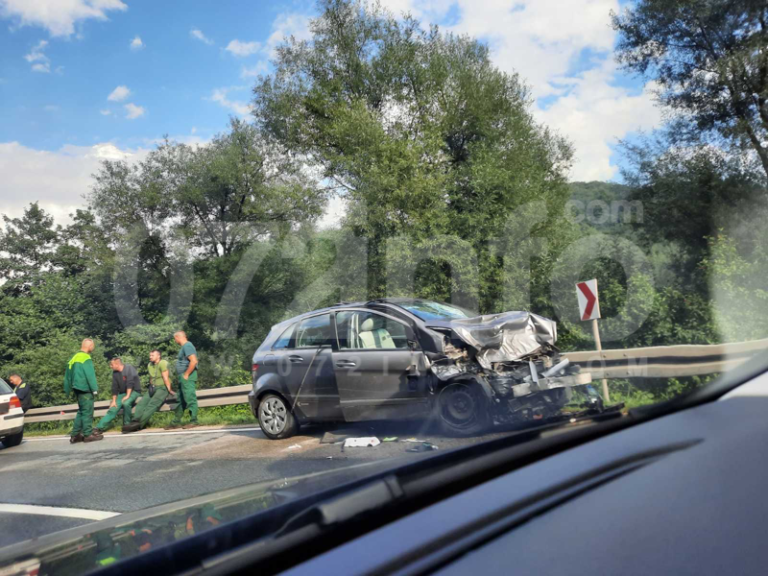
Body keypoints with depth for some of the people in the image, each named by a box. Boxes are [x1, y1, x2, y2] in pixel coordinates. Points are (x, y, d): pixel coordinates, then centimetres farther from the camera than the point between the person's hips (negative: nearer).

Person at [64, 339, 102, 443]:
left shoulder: (75, 358, 15)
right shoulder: (86, 358, -13)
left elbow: (68, 375, 19)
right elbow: (90, 375, -19)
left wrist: (68, 389, 24)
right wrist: (95, 388, -18)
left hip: (77, 388, 9)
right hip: (85, 389, -9)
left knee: (81, 411, 15)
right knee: (87, 411, -4)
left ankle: (75, 435, 15)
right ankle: (88, 434, -1)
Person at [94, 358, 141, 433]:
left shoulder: (129, 368, -14)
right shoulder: (115, 373, 6)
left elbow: (130, 383, -21)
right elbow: (114, 387, 7)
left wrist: (127, 396, -26)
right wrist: (114, 401, 2)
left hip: (134, 391, -6)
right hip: (122, 393, 6)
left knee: (126, 403, -33)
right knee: (113, 409, -8)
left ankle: (127, 425, -18)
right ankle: (100, 427, -9)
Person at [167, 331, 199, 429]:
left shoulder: (187, 346, -12)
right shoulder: (184, 347, 19)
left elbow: (194, 361, -23)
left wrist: (186, 374, -19)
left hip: (187, 377, -11)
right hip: (183, 378, 11)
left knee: (190, 399, -8)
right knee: (181, 400, 13)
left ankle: (193, 421, -4)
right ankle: (176, 422, 19)